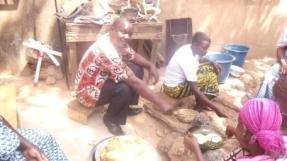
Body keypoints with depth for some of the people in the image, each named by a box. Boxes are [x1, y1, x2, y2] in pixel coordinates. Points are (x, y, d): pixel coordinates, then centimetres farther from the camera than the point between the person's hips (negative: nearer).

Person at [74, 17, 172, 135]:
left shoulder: (118, 42, -7)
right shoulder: (107, 50, -35)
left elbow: (133, 56, 11)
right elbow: (134, 81, -35)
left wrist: (150, 66, -10)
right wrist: (160, 103, -31)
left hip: (101, 80, 9)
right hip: (88, 91, -9)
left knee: (137, 69, 2)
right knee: (124, 89, -34)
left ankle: (126, 107, 16)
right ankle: (111, 119, -4)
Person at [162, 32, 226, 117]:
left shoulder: (188, 48, -4)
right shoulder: (188, 60, -30)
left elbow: (199, 59, 21)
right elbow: (195, 90, -30)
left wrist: (212, 63, 1)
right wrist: (213, 106, -26)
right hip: (174, 89, -9)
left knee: (209, 68, 7)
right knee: (210, 76, -15)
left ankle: (201, 103, 12)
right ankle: (200, 107, 0)